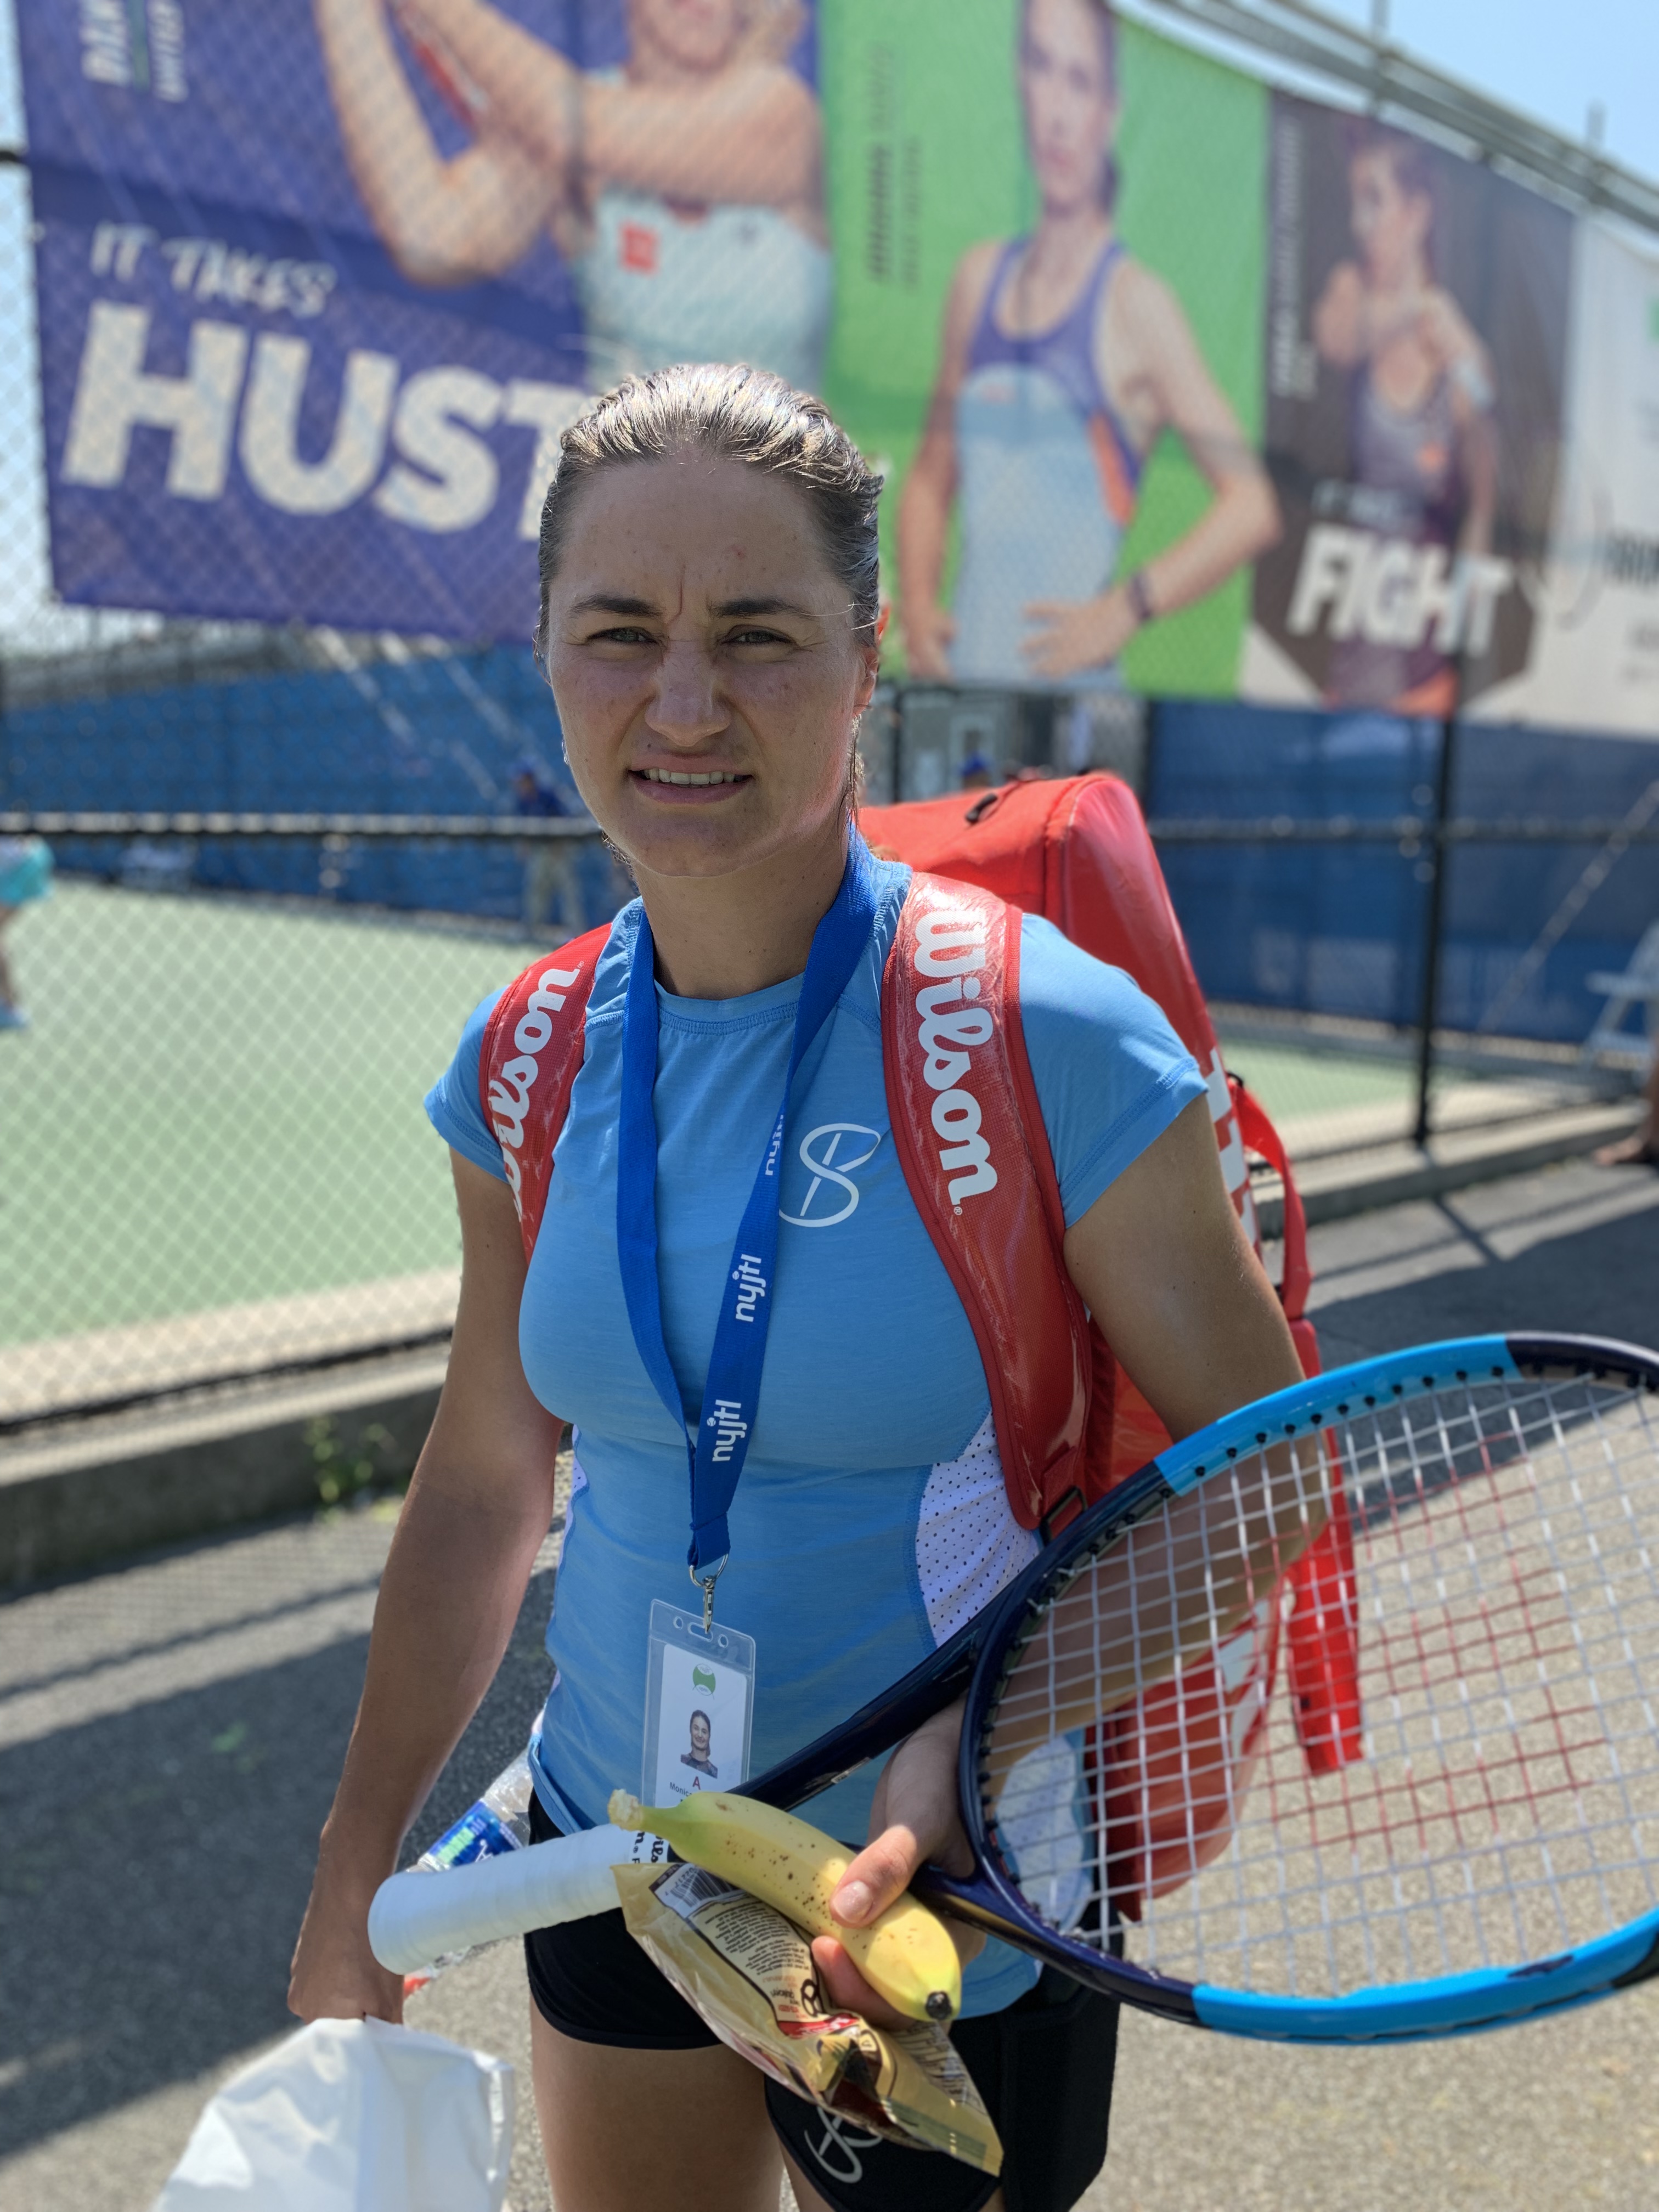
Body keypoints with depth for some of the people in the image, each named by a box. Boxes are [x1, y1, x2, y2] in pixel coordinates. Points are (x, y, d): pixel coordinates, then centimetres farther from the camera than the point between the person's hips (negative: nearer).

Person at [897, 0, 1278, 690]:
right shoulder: (979, 277, 13)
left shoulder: (1135, 303, -2)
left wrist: (1125, 609, -12)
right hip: (958, 678, 4)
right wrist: (917, 601, 6)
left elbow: (1251, 505, -5)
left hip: (1071, 686, -4)